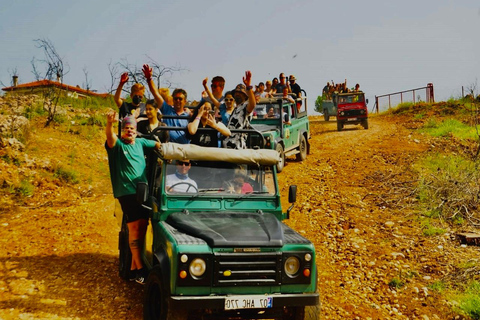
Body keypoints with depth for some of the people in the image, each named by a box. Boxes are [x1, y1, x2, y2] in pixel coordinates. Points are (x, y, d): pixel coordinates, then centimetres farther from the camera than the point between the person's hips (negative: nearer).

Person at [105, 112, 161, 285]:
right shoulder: (117, 144, -2)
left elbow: (159, 145, 23)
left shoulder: (141, 143, 13)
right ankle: (139, 268, -8)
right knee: (134, 228, -11)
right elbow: (110, 136, -24)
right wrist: (109, 123, -46)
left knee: (142, 228, 5)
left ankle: (133, 267, 13)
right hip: (126, 191, -6)